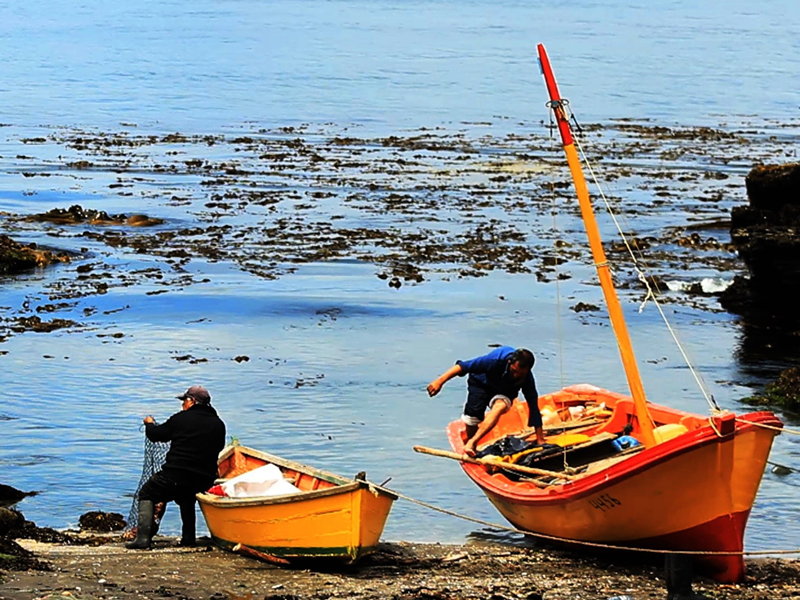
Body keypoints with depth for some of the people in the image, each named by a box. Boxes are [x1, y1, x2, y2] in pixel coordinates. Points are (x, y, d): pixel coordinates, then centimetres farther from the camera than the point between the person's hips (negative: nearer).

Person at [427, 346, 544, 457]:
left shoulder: (527, 379, -28)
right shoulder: (496, 359, -36)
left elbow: (534, 408, -21)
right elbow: (464, 366, -33)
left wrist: (540, 440, -19)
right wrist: (440, 381, -39)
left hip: (504, 392, 0)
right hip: (481, 383, 0)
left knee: (500, 407, -33)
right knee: (472, 417, -18)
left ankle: (472, 442, -34)